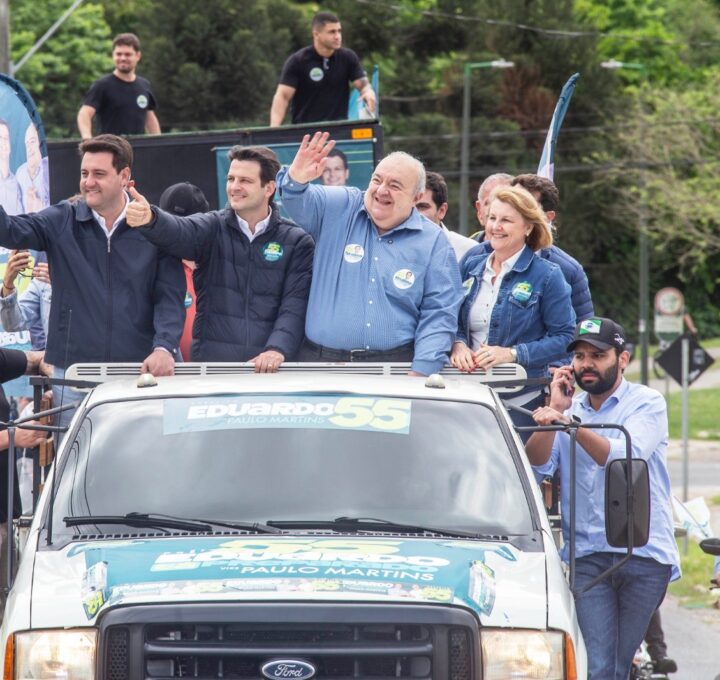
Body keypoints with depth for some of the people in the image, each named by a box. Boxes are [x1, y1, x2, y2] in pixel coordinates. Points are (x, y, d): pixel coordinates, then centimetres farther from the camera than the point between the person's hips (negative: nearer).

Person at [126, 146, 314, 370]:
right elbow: (178, 232, -14)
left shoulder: (297, 243, 5)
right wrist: (149, 219, -36)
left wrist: (277, 350, -20)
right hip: (211, 364, 1)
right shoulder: (213, 228, 7)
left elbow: (294, 305, -3)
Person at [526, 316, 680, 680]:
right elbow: (536, 467, 3)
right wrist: (555, 409, -5)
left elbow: (627, 457, -17)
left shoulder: (646, 403, 3)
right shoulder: (570, 407, 15)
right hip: (587, 557, 2)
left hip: (643, 553, -2)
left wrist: (573, 424, -27)